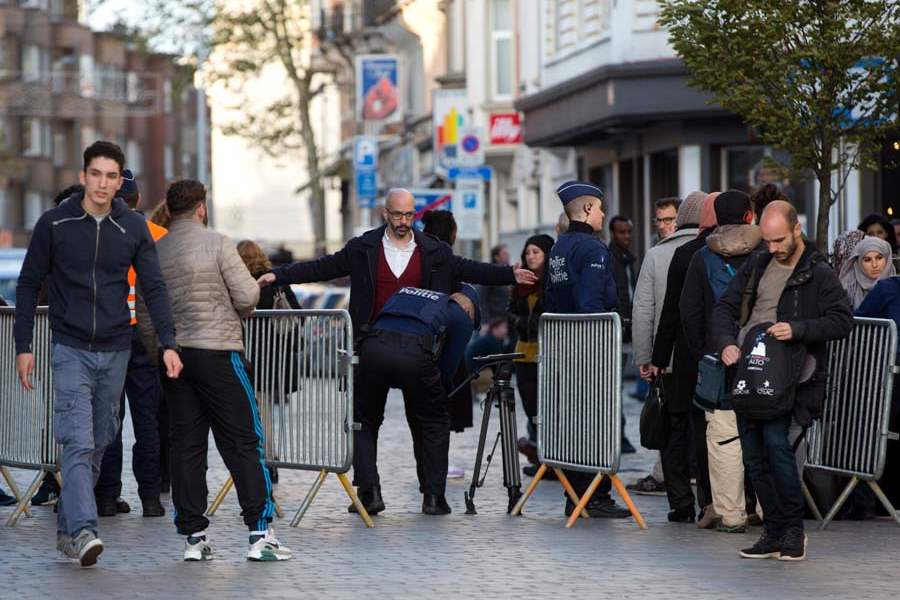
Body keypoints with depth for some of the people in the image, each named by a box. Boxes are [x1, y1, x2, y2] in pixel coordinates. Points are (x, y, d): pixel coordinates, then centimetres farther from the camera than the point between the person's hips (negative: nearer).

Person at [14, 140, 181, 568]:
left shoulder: (133, 229, 3)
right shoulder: (55, 224, -3)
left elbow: (154, 287, 4)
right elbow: (29, 285, 3)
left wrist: (168, 343, -7)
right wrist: (24, 346, -1)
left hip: (115, 351, 4)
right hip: (71, 349, -3)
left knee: (99, 443, 8)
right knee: (78, 441, -16)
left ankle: (67, 529, 19)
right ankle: (83, 532, -25)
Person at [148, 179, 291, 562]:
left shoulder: (154, 253, 6)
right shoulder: (217, 244, -7)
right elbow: (248, 295, -10)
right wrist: (237, 314, 12)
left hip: (175, 355, 5)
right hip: (219, 350, -5)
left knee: (186, 446, 7)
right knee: (243, 443, -2)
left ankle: (193, 536, 6)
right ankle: (260, 533, -7)